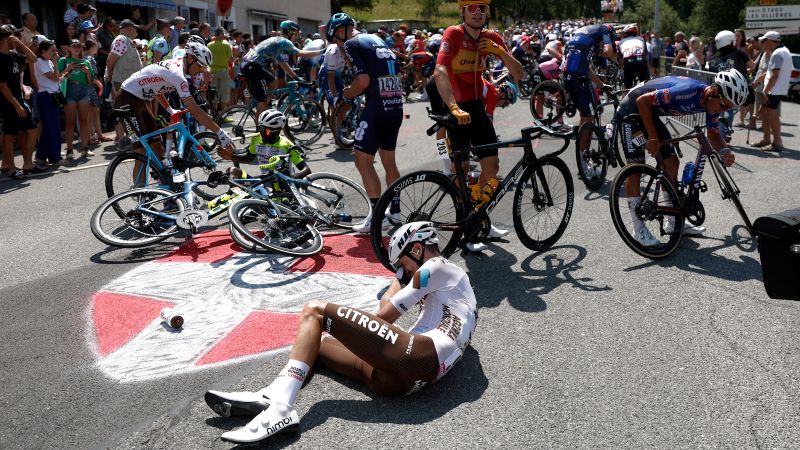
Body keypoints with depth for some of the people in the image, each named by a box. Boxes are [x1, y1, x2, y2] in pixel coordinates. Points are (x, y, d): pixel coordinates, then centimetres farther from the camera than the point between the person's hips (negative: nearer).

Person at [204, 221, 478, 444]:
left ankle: (280, 408, -27)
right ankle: (269, 397, -11)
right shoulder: (442, 280, 37)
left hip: (421, 357, -9)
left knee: (315, 311, -9)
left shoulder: (438, 266, 10)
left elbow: (384, 316, 5)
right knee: (317, 342, 17)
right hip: (400, 381, 9)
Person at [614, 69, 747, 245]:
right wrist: (653, 137, -26)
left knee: (671, 163, 6)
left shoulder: (713, 101, -7)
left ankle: (673, 222, 16)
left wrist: (725, 152, -16)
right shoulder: (688, 91, -34)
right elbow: (642, 101, -30)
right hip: (632, 109, -9)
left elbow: (713, 135, 6)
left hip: (650, 113, 9)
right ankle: (639, 228, -1)